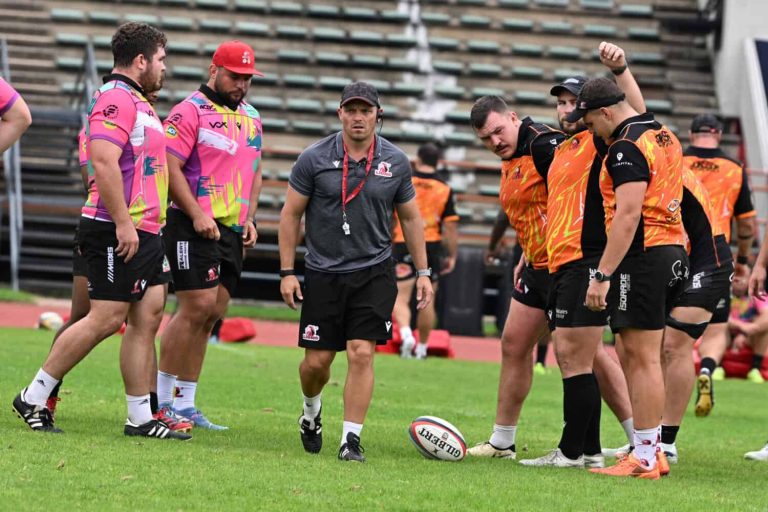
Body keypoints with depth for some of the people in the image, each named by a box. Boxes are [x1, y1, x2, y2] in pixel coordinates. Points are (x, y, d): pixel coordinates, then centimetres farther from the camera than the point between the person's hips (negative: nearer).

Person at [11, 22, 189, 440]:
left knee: (148, 318, 6)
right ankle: (33, 398, -1)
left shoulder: (136, 102, 19)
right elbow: (104, 162, -24)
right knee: (107, 319, -9)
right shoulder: (116, 98, -14)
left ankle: (141, 417, 8)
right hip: (117, 232, -10)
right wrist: (123, 223, -25)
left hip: (144, 233, 10)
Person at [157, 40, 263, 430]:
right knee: (197, 306, -14)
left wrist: (249, 218, 13)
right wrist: (197, 215, -19)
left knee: (212, 314, 5)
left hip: (232, 229, 8)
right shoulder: (190, 111, -7)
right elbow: (169, 167, -13)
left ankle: (184, 403, 9)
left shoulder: (251, 117, 18)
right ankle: (161, 398, -7)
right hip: (194, 224, -8)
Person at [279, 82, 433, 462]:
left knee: (362, 354, -12)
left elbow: (410, 218, 12)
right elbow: (290, 213, 2)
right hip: (324, 273, 0)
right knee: (316, 361, 2)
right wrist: (287, 271, -2)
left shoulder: (395, 162, 1)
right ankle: (311, 411, 35)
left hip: (374, 273, 0)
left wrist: (422, 272, 9)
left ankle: (351, 439, -6)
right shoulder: (315, 158, -4)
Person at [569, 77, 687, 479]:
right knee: (631, 356, 13)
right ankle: (648, 449, 14)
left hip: (642, 255, -10)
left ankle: (644, 459, -8)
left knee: (642, 358, -8)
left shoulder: (627, 147, -13)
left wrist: (602, 275, -21)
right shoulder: (664, 136, 16)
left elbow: (628, 215, -20)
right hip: (673, 252, 10)